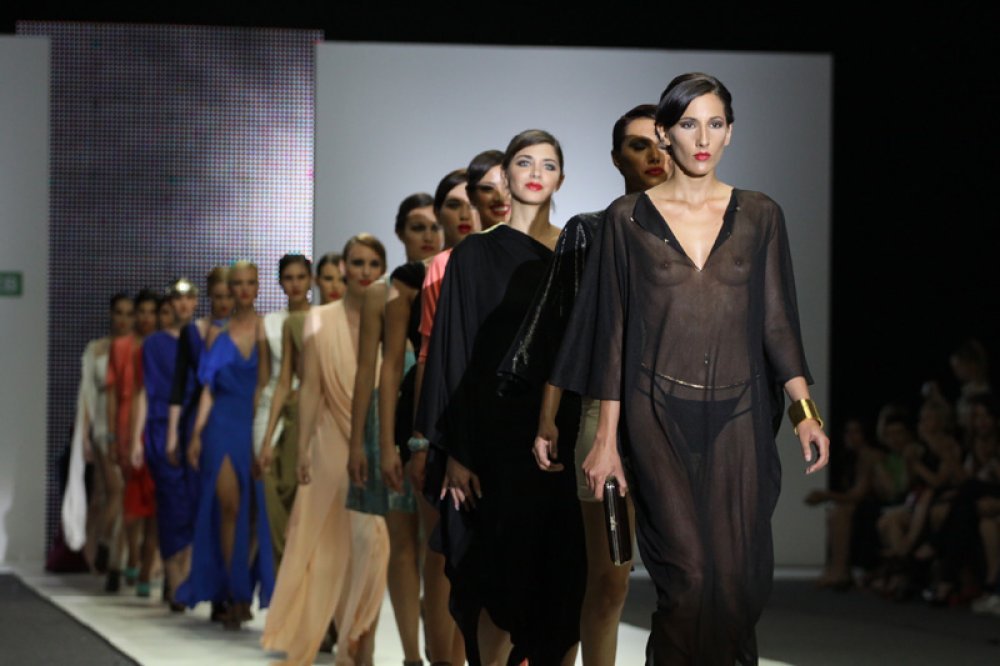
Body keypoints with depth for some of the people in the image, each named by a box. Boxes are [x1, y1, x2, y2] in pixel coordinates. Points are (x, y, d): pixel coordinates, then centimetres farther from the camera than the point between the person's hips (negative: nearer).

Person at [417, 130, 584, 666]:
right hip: (499, 436, -3)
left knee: (565, 577, 1)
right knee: (502, 576, -5)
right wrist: (455, 451, -10)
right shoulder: (476, 255, 1)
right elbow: (455, 354, -3)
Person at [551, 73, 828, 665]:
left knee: (741, 572, -3)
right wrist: (607, 438, -1)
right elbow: (614, 329, 3)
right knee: (691, 570, -13)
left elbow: (777, 320, 3)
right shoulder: (629, 218, 2)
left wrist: (805, 408, -11)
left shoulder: (760, 216, 5)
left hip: (737, 416, 2)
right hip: (660, 416, -2)